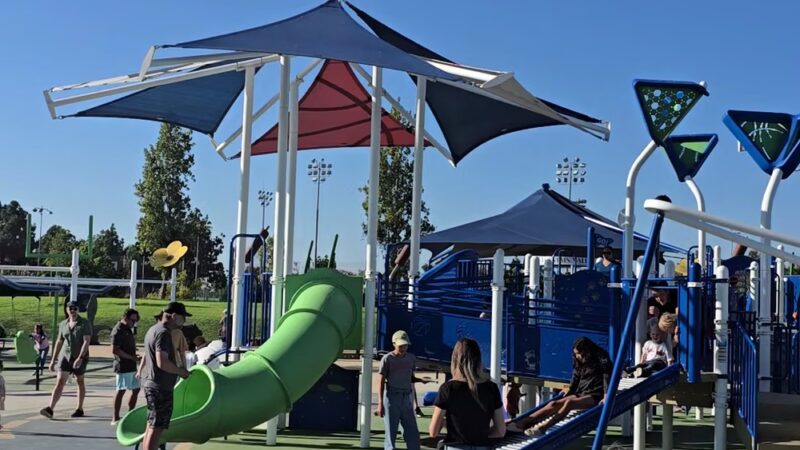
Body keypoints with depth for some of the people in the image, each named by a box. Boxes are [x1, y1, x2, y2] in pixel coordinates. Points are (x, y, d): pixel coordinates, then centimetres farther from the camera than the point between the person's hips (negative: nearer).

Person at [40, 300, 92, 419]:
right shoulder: (63, 324, 7)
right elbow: (59, 342, 14)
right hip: (65, 356, 3)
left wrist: (80, 358, -28)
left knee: (80, 382, 11)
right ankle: (50, 409, -20)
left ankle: (80, 409, 22)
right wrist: (53, 360, 12)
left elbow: (86, 341, -17)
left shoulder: (85, 323, -8)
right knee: (60, 381, -9)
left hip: (80, 358, -3)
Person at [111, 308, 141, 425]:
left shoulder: (128, 329, 16)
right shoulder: (118, 330, -14)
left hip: (131, 366, 10)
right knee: (121, 391, -5)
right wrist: (132, 357, -19)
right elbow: (114, 350, -21)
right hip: (123, 367, -10)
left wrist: (135, 356, 10)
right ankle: (115, 418, 2)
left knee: (136, 389, 12)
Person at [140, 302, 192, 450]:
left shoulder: (153, 330, 14)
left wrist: (140, 371, 37)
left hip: (149, 382, 10)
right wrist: (180, 371, -14)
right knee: (156, 428, -8)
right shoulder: (163, 333, -18)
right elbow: (162, 362, -27)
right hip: (160, 387, -10)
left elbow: (146, 356, 26)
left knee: (151, 426, 17)